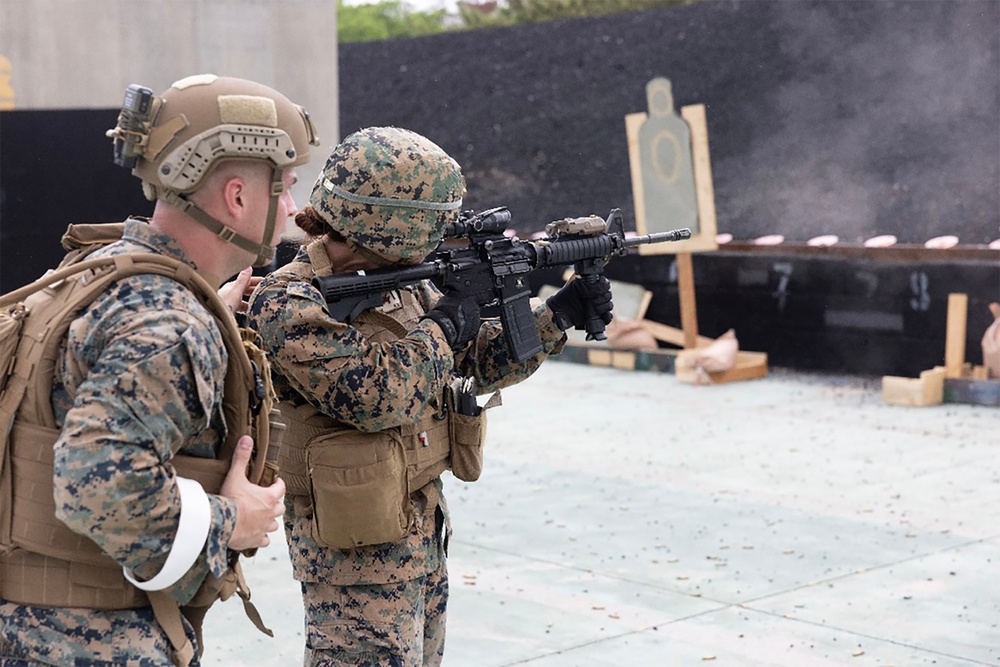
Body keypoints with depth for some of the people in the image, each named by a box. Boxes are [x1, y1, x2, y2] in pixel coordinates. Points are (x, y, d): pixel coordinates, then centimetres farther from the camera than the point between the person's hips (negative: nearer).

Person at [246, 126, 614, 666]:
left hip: (423, 525, 8)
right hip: (356, 549, -8)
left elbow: (481, 362, 13)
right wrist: (443, 325, -17)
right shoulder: (288, 304, -19)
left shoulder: (400, 282, 7)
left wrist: (562, 313, 2)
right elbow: (375, 395, -30)